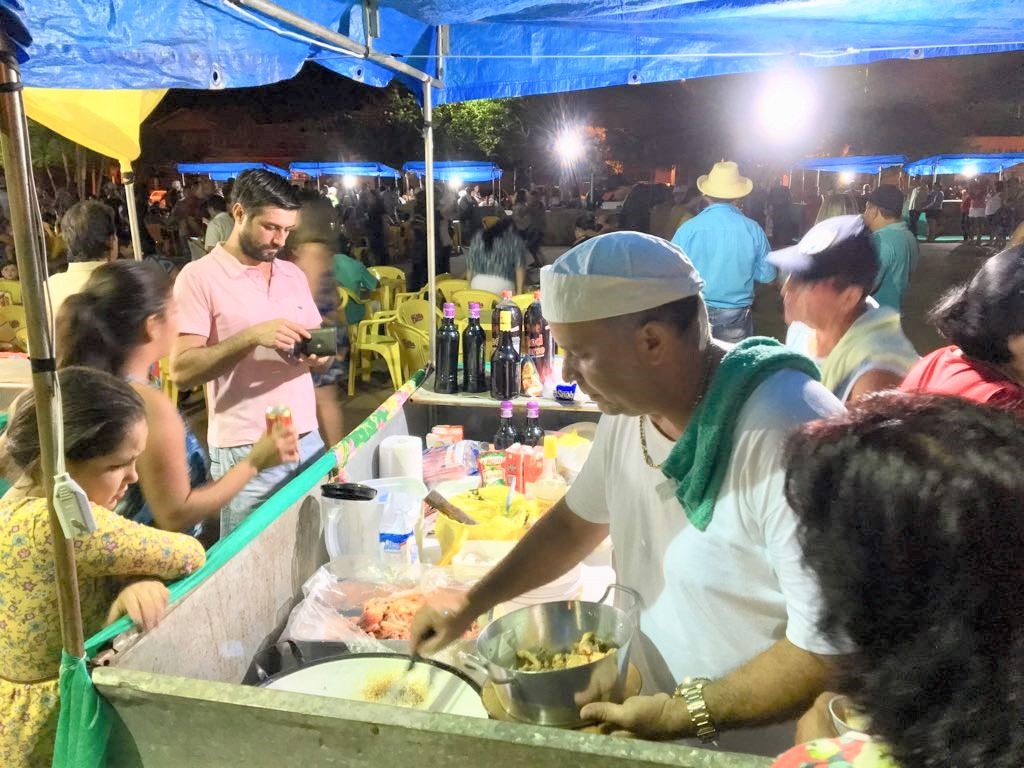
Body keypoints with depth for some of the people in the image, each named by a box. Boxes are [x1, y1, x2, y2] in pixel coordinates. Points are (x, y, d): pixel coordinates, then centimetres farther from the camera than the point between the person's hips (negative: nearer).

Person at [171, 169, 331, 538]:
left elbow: (320, 348, 15)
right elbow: (181, 370, -14)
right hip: (246, 452, -5)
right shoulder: (199, 276, -7)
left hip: (308, 441, 6)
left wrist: (320, 355, -8)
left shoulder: (293, 274, 12)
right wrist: (252, 336, -24)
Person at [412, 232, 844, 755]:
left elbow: (835, 645, -28)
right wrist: (470, 606, 8)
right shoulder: (628, 408, -6)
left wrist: (686, 712, -22)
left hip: (755, 748, -6)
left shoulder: (788, 434, -30)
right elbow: (576, 520, 9)